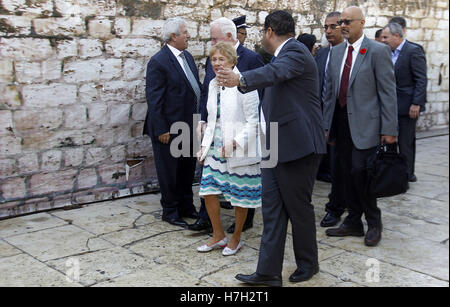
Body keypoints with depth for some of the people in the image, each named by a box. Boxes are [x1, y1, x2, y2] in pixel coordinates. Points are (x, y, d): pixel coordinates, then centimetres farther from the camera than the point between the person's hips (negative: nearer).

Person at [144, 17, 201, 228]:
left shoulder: (187, 56, 10)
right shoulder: (158, 62, -14)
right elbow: (153, 99, -16)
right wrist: (161, 130, -18)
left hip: (189, 127, 8)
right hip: (170, 129, -8)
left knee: (188, 169, 17)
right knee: (169, 173, 6)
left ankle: (186, 207, 32)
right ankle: (170, 211, 20)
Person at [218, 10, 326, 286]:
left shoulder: (296, 51, -13)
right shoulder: (284, 55, 17)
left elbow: (274, 72, -35)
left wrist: (240, 79, -53)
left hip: (298, 146, -9)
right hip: (274, 147, 9)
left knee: (298, 207, 5)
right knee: (272, 209, 6)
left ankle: (308, 263, 25)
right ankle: (269, 272, 10)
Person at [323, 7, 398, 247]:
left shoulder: (378, 51, -6)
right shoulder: (336, 52, 12)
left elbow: (388, 92, -9)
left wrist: (389, 129, -13)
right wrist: (326, 125, 12)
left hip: (365, 124, -6)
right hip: (341, 123, 6)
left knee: (359, 172, -10)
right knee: (348, 174, 11)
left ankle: (374, 222, 11)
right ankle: (353, 222, 25)